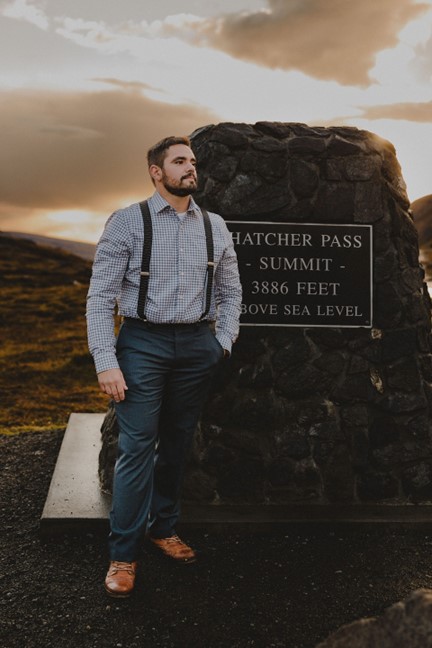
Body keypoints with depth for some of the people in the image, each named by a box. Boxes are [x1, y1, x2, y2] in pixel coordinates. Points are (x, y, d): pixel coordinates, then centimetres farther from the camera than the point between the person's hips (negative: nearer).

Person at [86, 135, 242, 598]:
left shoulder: (215, 226, 8)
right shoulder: (127, 221, -4)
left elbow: (230, 291, 15)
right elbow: (100, 296, -7)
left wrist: (223, 341, 4)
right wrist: (106, 362, -14)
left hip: (196, 346, 4)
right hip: (142, 343, -3)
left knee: (178, 443, 12)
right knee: (137, 446, -5)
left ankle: (163, 530, 31)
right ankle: (123, 554, 9)